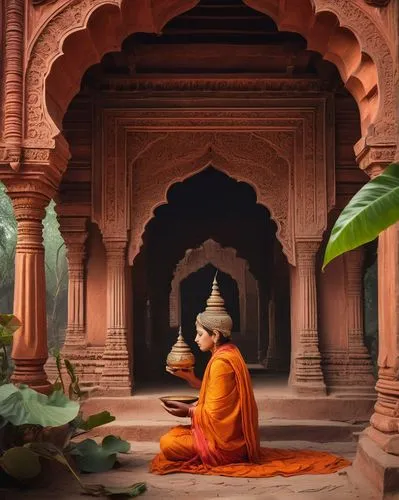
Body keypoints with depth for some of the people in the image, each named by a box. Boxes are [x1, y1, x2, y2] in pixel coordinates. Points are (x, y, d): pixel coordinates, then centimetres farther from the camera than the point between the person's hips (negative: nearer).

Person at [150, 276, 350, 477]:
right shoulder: (227, 354, 10)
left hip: (225, 442, -10)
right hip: (232, 435, 10)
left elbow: (214, 413, -20)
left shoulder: (221, 362, -20)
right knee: (173, 433, 18)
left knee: (167, 445, -14)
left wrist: (188, 411, -7)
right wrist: (189, 377, 11)